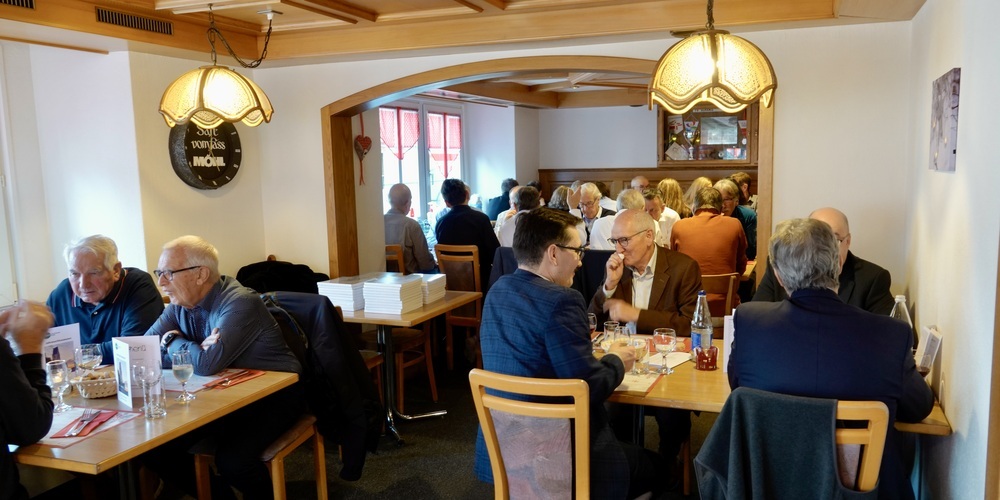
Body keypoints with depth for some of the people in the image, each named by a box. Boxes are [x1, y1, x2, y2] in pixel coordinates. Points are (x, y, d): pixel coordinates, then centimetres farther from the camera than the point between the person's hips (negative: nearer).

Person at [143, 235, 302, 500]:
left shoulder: (239, 302, -24)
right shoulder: (179, 305, 1)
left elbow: (207, 364, -32)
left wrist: (174, 342, -12)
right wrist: (195, 349, -21)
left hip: (272, 395, -8)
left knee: (231, 460, -30)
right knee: (155, 447, -3)